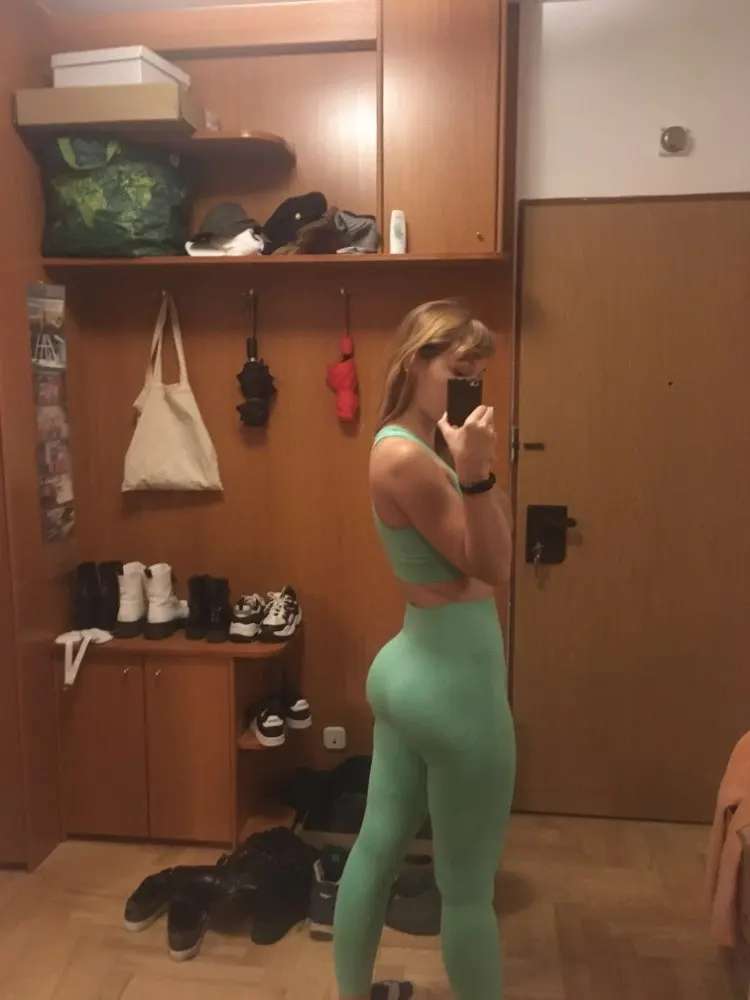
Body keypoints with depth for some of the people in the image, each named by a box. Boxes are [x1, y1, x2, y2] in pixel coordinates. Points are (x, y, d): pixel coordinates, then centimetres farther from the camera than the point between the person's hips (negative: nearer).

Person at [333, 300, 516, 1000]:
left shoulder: (414, 446, 8)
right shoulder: (404, 455, -21)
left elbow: (493, 552, 11)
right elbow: (490, 567, -19)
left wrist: (473, 459, 4)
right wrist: (474, 470, -28)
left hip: (413, 667, 10)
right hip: (454, 682, -10)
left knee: (377, 845, 23)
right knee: (467, 887, 11)